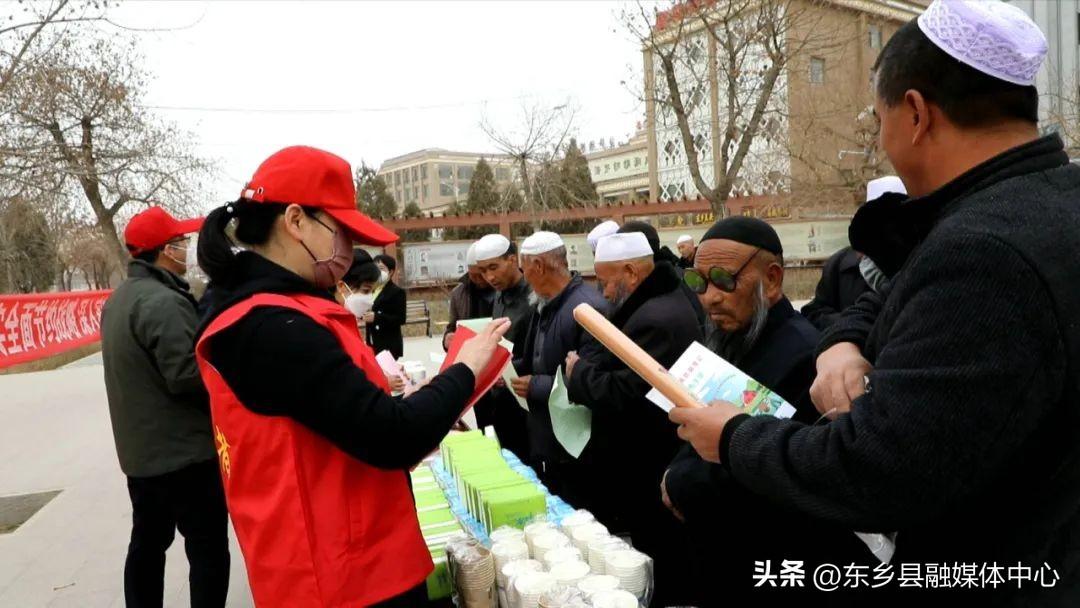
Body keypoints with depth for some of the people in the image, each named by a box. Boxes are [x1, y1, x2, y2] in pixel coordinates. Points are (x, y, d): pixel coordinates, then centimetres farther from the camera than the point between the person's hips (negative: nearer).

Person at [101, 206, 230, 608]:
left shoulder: (119, 299, 12)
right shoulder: (163, 301, -21)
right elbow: (187, 375, -26)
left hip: (140, 450, 10)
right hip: (184, 451, -10)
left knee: (147, 542, 19)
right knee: (208, 547, -1)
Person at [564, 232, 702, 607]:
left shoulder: (656, 320, -25)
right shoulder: (655, 305, 10)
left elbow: (624, 394, -29)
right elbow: (623, 371, 18)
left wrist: (579, 371, -14)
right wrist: (588, 369, 1)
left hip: (649, 481, -10)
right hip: (652, 469, 10)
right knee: (671, 570, 22)